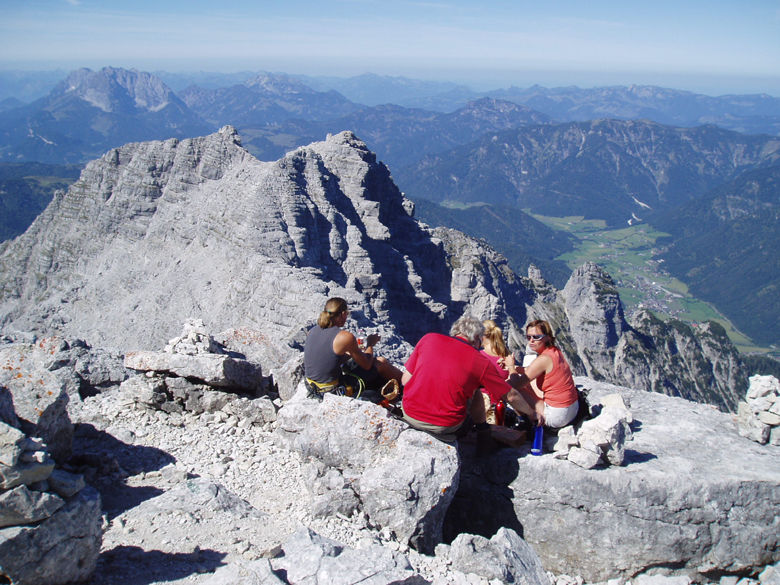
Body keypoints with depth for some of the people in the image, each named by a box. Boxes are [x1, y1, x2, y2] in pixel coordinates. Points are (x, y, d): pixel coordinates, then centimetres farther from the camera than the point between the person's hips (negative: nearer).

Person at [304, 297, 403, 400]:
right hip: (333, 390, -7)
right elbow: (366, 365, -6)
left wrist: (351, 352, 24)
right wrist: (370, 344, 11)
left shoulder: (312, 331, 1)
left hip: (313, 387, 7)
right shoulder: (346, 337, -19)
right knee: (381, 362, 9)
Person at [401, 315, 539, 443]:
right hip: (446, 426, -2)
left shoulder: (428, 339, 1)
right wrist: (533, 414, 23)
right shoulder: (481, 362, -3)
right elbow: (511, 396, 5)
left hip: (410, 416, 3)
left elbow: (405, 380, 4)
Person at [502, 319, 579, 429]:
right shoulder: (555, 351, 4)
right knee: (529, 380, 23)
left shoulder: (544, 359, -22)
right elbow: (531, 371, 20)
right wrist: (514, 367, 6)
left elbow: (516, 384, -20)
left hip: (557, 417, -9)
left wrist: (511, 365, -2)